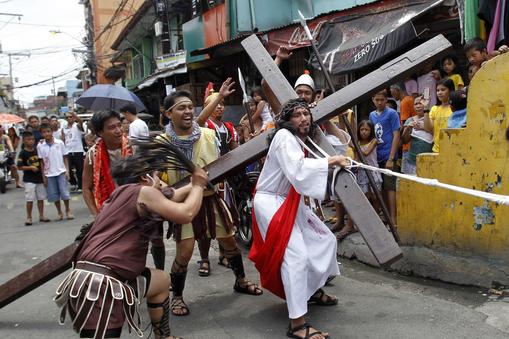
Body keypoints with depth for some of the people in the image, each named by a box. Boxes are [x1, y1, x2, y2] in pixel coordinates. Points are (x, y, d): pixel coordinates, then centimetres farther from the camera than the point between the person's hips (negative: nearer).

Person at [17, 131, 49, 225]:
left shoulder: (37, 150, 4)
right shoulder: (22, 153, -9)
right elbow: (20, 167, -11)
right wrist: (31, 167, -20)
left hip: (39, 178, 5)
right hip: (29, 180, -5)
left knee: (41, 198, 11)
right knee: (30, 199, -2)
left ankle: (41, 216, 22)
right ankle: (29, 218, 9)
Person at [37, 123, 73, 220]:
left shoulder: (59, 143, -3)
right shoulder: (40, 146, 0)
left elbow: (65, 157, 3)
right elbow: (41, 162, 3)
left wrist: (67, 170, -3)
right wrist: (43, 176, 2)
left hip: (61, 172, -1)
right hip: (49, 174, 1)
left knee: (64, 192, -4)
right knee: (54, 195, 6)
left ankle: (68, 210, 15)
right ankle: (59, 212, 21)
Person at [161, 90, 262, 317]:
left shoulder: (208, 135, -3)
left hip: (210, 198, 3)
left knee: (229, 241, 14)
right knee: (185, 252, -7)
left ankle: (240, 281, 39)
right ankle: (177, 297, 18)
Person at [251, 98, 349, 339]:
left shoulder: (301, 138, 13)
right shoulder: (284, 137, -16)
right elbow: (297, 169, -31)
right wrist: (330, 161, -27)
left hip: (290, 202, 10)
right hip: (272, 202, -10)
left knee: (325, 240, 17)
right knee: (297, 254, -23)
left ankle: (312, 290, 36)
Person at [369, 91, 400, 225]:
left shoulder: (391, 113, -5)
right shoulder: (372, 115, 12)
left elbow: (396, 136, -9)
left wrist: (391, 158, -14)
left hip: (388, 156, -6)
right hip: (376, 156, 6)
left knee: (390, 187, -5)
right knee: (382, 187, 11)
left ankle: (393, 219, -1)